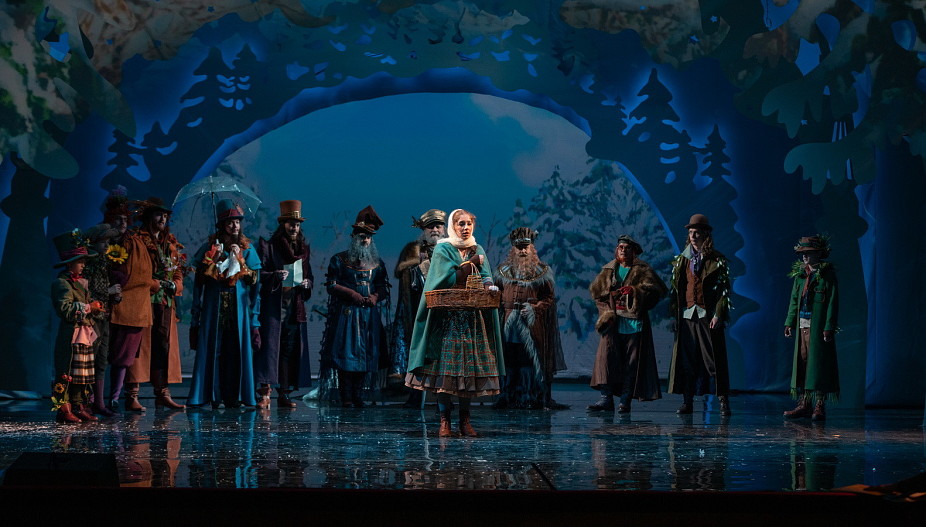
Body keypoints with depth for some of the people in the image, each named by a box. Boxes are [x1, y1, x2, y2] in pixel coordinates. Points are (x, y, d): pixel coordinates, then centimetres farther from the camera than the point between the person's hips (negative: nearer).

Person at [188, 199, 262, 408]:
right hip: (213, 310, -1)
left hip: (239, 310, 1)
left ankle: (234, 397, 3)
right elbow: (198, 284, 5)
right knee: (212, 352, -3)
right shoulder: (209, 249, 6)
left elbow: (255, 286, 6)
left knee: (237, 352, -2)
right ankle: (213, 397, 1)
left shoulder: (247, 250, 9)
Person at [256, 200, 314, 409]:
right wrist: (275, 276, -21)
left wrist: (307, 283, 0)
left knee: (290, 349, 3)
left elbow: (309, 276, 22)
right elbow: (258, 274, -4)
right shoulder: (268, 246, 1)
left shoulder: (303, 249, 16)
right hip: (272, 305, -5)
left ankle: (284, 394, 7)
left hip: (295, 306, 5)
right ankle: (264, 392, -13)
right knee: (269, 346, -12)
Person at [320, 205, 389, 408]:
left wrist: (375, 297, -6)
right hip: (346, 313, -4)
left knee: (365, 354, 3)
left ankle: (358, 396, 10)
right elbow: (331, 285, -2)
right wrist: (351, 294, -14)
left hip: (370, 314, 4)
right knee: (346, 352, -7)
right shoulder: (339, 260, 3)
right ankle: (346, 397, -4)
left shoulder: (377, 263, 13)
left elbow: (384, 286, 15)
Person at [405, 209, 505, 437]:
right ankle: (445, 421, -3)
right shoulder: (443, 249, 2)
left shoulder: (478, 250, 15)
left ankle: (465, 420, 7)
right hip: (448, 316, -4)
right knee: (445, 366, -7)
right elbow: (449, 278, -10)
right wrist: (472, 263, -3)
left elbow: (486, 277, 3)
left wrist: (490, 286, -19)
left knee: (470, 365, 1)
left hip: (472, 318, 4)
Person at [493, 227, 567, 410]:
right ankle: (507, 398, 2)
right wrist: (501, 305, 0)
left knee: (533, 359, -6)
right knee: (509, 359, -2)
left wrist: (534, 309, -11)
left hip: (532, 322, -2)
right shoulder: (503, 270, 14)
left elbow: (550, 298, 3)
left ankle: (537, 398, -2)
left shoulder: (543, 271, 6)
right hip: (508, 322, 2)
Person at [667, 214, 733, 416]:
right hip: (686, 315, 4)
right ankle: (688, 401, 8)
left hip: (708, 316, -4)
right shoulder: (682, 260, 14)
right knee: (686, 360, 3)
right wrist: (674, 313, 9)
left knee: (715, 359, -4)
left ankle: (723, 401, 0)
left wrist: (719, 314, -12)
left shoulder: (717, 261, 1)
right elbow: (675, 288, 16)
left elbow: (724, 289, -3)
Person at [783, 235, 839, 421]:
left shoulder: (828, 275, -5)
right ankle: (804, 404, 12)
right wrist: (790, 322, 10)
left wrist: (829, 327, -14)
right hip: (802, 326, 6)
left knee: (818, 363, -5)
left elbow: (832, 302, -8)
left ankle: (820, 406, -1)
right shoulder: (799, 274, 14)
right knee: (801, 362, 6)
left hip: (818, 327, -6)